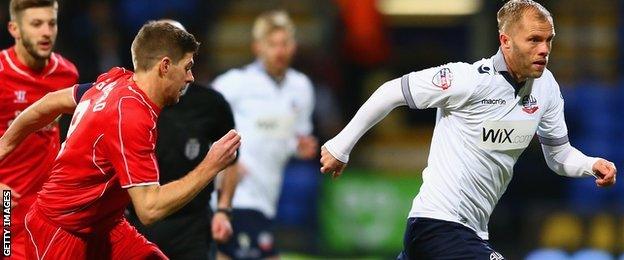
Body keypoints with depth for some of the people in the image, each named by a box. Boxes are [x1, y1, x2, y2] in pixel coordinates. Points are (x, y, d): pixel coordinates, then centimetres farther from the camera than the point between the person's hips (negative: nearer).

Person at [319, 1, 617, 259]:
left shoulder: (546, 85, 3)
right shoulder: (468, 79, -18)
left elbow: (559, 154, 13)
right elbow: (391, 92, -8)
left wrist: (591, 165, -9)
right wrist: (340, 146, -2)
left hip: (472, 231, 8)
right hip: (438, 225, -8)